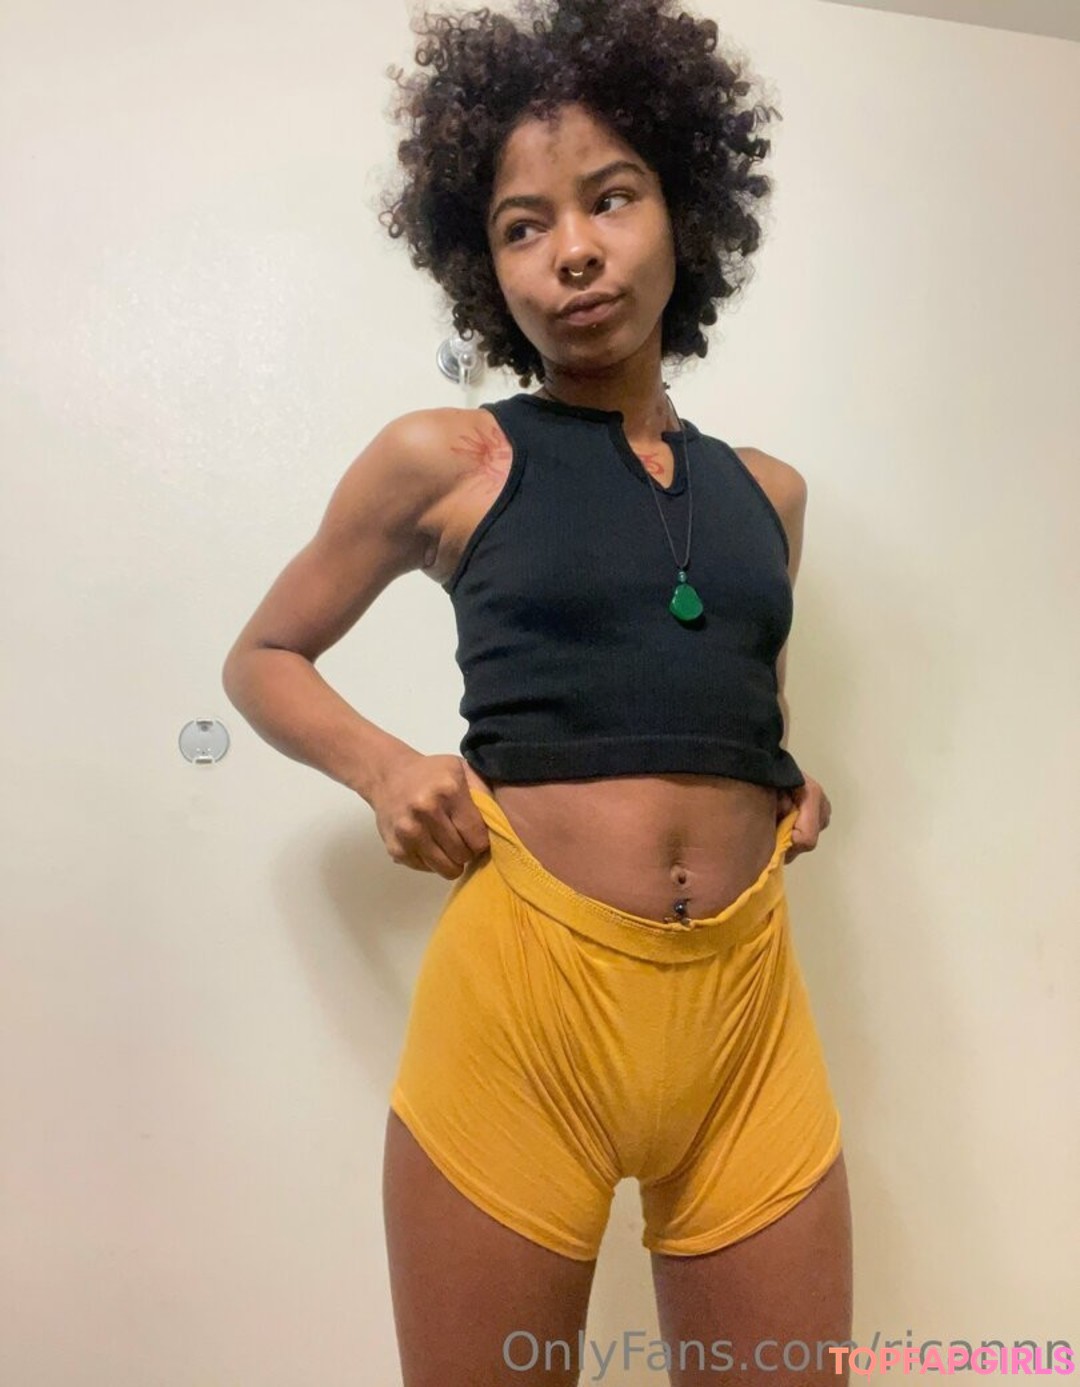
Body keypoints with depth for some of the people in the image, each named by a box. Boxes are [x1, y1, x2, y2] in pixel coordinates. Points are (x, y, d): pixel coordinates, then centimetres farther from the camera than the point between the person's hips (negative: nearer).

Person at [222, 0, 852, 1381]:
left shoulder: (768, 490, 11)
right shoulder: (444, 459, 0)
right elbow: (261, 659, 10)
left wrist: (790, 786, 7)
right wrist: (383, 768, -8)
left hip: (749, 1006, 4)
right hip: (523, 995, -3)